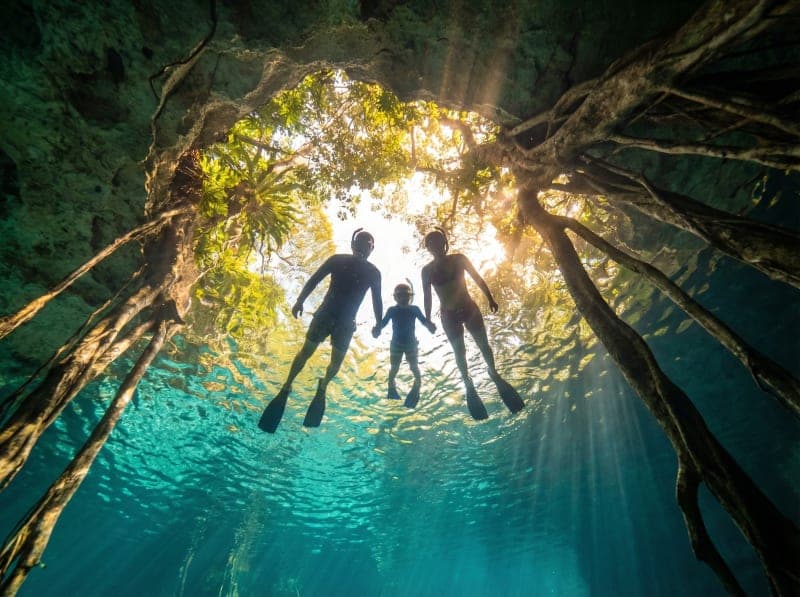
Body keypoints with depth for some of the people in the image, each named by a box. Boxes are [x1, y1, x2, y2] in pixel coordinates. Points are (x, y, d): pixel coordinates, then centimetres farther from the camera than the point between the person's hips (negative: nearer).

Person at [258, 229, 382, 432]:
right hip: (325, 314, -1)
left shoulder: (373, 273, 4)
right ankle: (286, 387, 7)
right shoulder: (338, 260, 1)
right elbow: (314, 280, -1)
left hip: (346, 323, 1)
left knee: (337, 361, 2)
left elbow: (377, 300, 7)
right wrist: (300, 301, -11)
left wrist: (378, 324, 1)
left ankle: (322, 387, 27)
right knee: (306, 351, -5)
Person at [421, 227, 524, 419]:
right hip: (449, 316, -1)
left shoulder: (458, 259, -4)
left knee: (483, 345, 8)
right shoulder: (427, 270, -5)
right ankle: (469, 385, 25)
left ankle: (494, 375, 31)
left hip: (469, 308, 1)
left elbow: (478, 278, 2)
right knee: (459, 352, 7)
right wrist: (428, 320, -6)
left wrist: (490, 299, 1)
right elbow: (427, 297, -3)